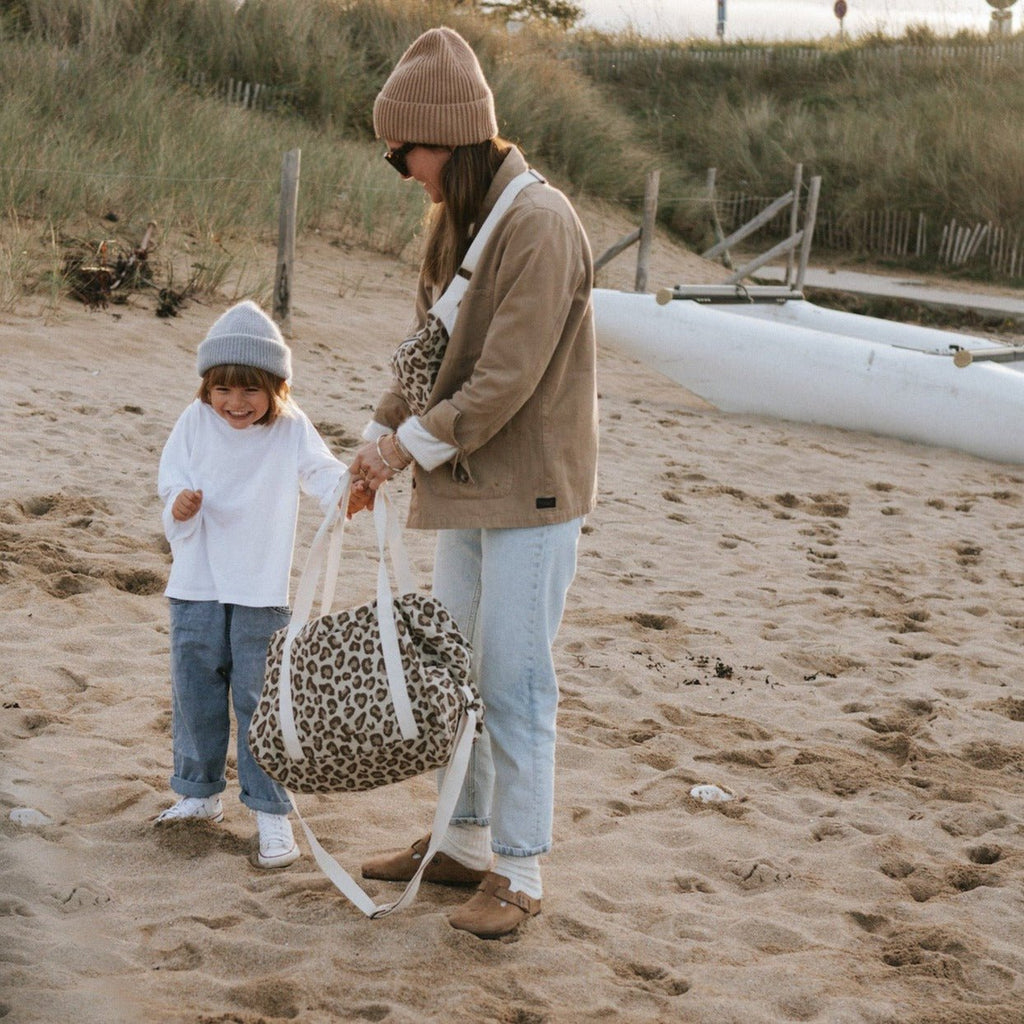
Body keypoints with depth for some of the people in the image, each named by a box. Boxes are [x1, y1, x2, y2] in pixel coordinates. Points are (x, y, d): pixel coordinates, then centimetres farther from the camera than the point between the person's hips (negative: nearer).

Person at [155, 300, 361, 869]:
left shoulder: (291, 429, -6)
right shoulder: (196, 424, -1)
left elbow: (324, 475, -17)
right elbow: (174, 486, 2)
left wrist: (349, 489, -39)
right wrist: (180, 509, -21)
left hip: (262, 591, -3)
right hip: (197, 586, 3)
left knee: (260, 699, -1)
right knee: (195, 693, 12)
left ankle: (272, 812, 7)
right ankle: (201, 794, 30)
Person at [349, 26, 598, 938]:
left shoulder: (540, 224, -19)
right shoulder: (454, 221, 10)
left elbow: (509, 377, -23)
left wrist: (415, 444, -18)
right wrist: (382, 434, 5)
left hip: (531, 489, -9)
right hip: (464, 487, 9)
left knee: (513, 683, -4)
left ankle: (518, 874, 6)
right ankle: (462, 844, 29)